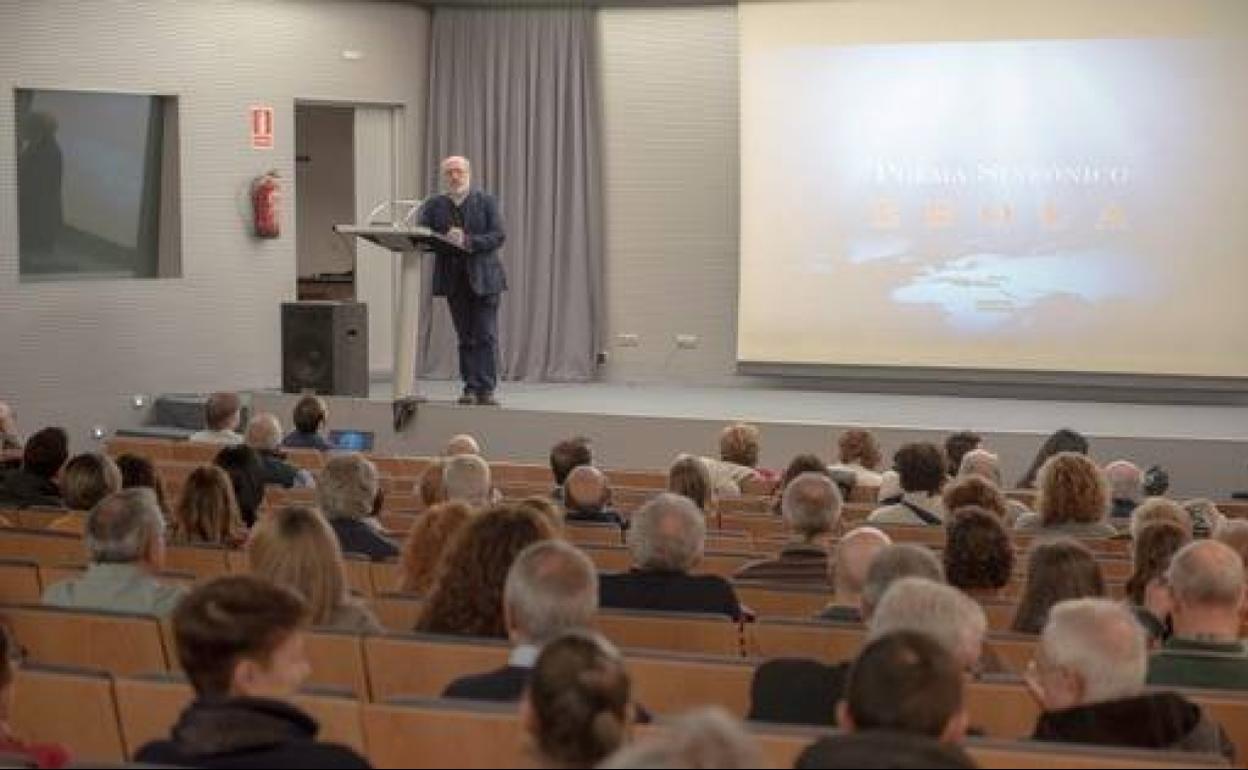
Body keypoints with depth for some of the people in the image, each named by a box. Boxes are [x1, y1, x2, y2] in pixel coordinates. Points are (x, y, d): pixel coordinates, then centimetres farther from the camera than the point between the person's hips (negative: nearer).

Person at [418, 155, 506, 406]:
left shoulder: (487, 202, 3)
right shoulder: (433, 206, 9)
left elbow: (498, 236, -7)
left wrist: (468, 242, -19)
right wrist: (446, 239, -21)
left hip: (483, 277, -2)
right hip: (453, 280, 2)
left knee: (486, 336, -6)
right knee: (465, 338, 5)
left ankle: (486, 390, -5)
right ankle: (470, 388, 7)